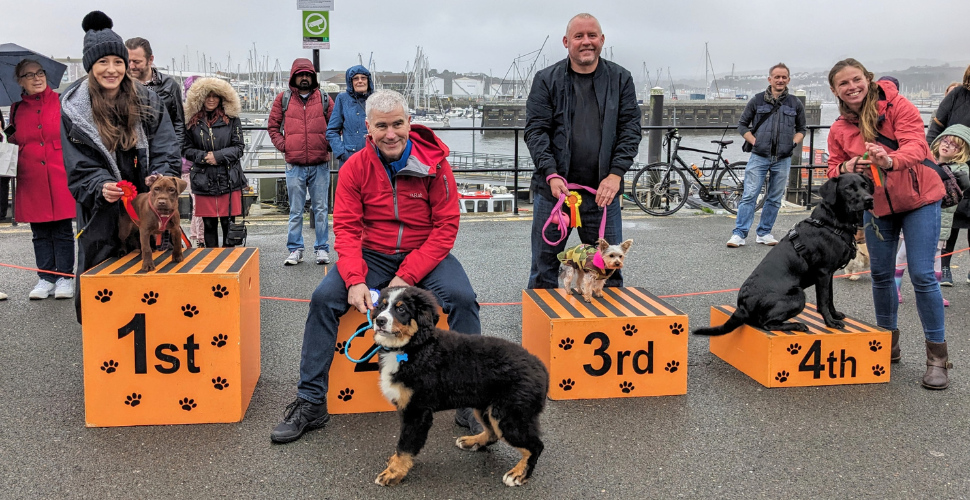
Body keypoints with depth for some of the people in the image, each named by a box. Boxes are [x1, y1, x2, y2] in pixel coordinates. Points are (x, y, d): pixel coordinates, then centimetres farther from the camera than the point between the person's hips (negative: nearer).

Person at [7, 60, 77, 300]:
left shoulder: (61, 102, 2)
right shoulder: (17, 109, 10)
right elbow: (13, 141, 18)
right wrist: (6, 138, -2)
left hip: (60, 178, -3)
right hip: (31, 180, 3)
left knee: (63, 230, 1)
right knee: (40, 232, 8)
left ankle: (64, 278, 9)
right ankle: (46, 278, 16)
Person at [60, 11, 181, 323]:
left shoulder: (148, 102, 3)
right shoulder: (73, 109, -1)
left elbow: (166, 149, -3)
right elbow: (79, 167, -5)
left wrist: (161, 177, -22)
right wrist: (100, 187, -24)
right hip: (101, 213, -1)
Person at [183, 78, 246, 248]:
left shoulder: (232, 120, 4)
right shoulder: (193, 123, 7)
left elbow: (239, 148, 1)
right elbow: (186, 149, 7)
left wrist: (218, 156, -12)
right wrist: (203, 156, -11)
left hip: (229, 179, -1)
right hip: (203, 181, 1)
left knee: (229, 222, 1)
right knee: (209, 223, 6)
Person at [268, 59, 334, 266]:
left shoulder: (323, 98, 7)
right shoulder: (283, 99, 7)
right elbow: (273, 125, 12)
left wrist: (329, 147, 2)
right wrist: (283, 146, 1)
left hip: (320, 165, 0)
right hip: (294, 165, 0)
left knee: (320, 209, 5)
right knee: (295, 211, 5)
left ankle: (321, 249, 12)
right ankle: (295, 250, 12)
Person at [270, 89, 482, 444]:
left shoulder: (434, 163, -10)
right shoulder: (355, 168, -6)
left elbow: (446, 226, -12)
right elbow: (346, 228, -8)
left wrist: (407, 276, -21)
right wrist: (355, 280, -25)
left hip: (425, 255, -1)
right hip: (373, 256, 2)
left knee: (462, 298, -28)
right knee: (324, 297, -20)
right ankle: (310, 403, -7)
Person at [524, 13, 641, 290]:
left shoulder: (621, 79, 7)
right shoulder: (546, 80, 3)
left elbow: (630, 129, 3)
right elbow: (535, 130, -3)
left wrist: (616, 174, -10)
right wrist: (551, 175, -15)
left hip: (603, 191, 1)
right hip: (554, 188, -1)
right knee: (544, 268, 7)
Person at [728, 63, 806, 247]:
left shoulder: (795, 104, 8)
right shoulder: (757, 100, 3)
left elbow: (801, 129, 19)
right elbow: (742, 124, 8)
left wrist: (793, 143, 1)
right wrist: (754, 142, -4)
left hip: (783, 159, 2)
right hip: (759, 156, -2)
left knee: (775, 199, 8)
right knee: (749, 196, -7)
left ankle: (764, 233, 18)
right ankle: (739, 234, -6)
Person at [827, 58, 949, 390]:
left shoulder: (897, 106, -12)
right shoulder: (839, 129, 0)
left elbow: (916, 144, -23)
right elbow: (834, 173, 5)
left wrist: (890, 160, -43)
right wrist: (845, 168, -18)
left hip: (919, 200, -4)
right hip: (876, 206, 4)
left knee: (922, 275, -8)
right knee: (881, 275, 11)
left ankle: (937, 355, 3)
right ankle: (889, 343, 30)